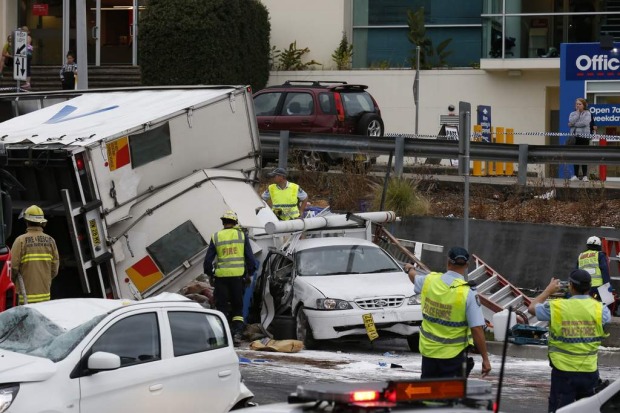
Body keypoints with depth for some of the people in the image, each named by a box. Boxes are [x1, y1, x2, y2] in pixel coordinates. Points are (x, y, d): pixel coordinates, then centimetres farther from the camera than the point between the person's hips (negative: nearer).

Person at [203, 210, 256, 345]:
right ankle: (237, 333, -1)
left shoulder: (216, 237, 4)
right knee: (238, 307, 12)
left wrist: (209, 274, 18)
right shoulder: (241, 235, 4)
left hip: (221, 276, 0)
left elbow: (208, 259, 5)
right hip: (238, 275, 0)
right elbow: (250, 257, 3)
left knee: (222, 307, 7)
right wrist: (250, 272, 16)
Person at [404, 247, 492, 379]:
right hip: (453, 354, -5)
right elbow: (477, 329, -19)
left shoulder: (429, 281, -3)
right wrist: (485, 359, -13)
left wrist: (409, 269, 49)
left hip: (428, 350, 5)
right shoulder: (467, 292, -18)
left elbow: (414, 278, 24)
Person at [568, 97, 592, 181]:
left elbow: (585, 123, -14)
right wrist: (577, 113, -5)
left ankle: (585, 175, -1)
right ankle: (576, 175, 8)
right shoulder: (573, 114, 13)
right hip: (574, 137, 3)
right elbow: (571, 122, -6)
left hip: (584, 137, -3)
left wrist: (574, 124, -7)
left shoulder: (587, 114, 2)